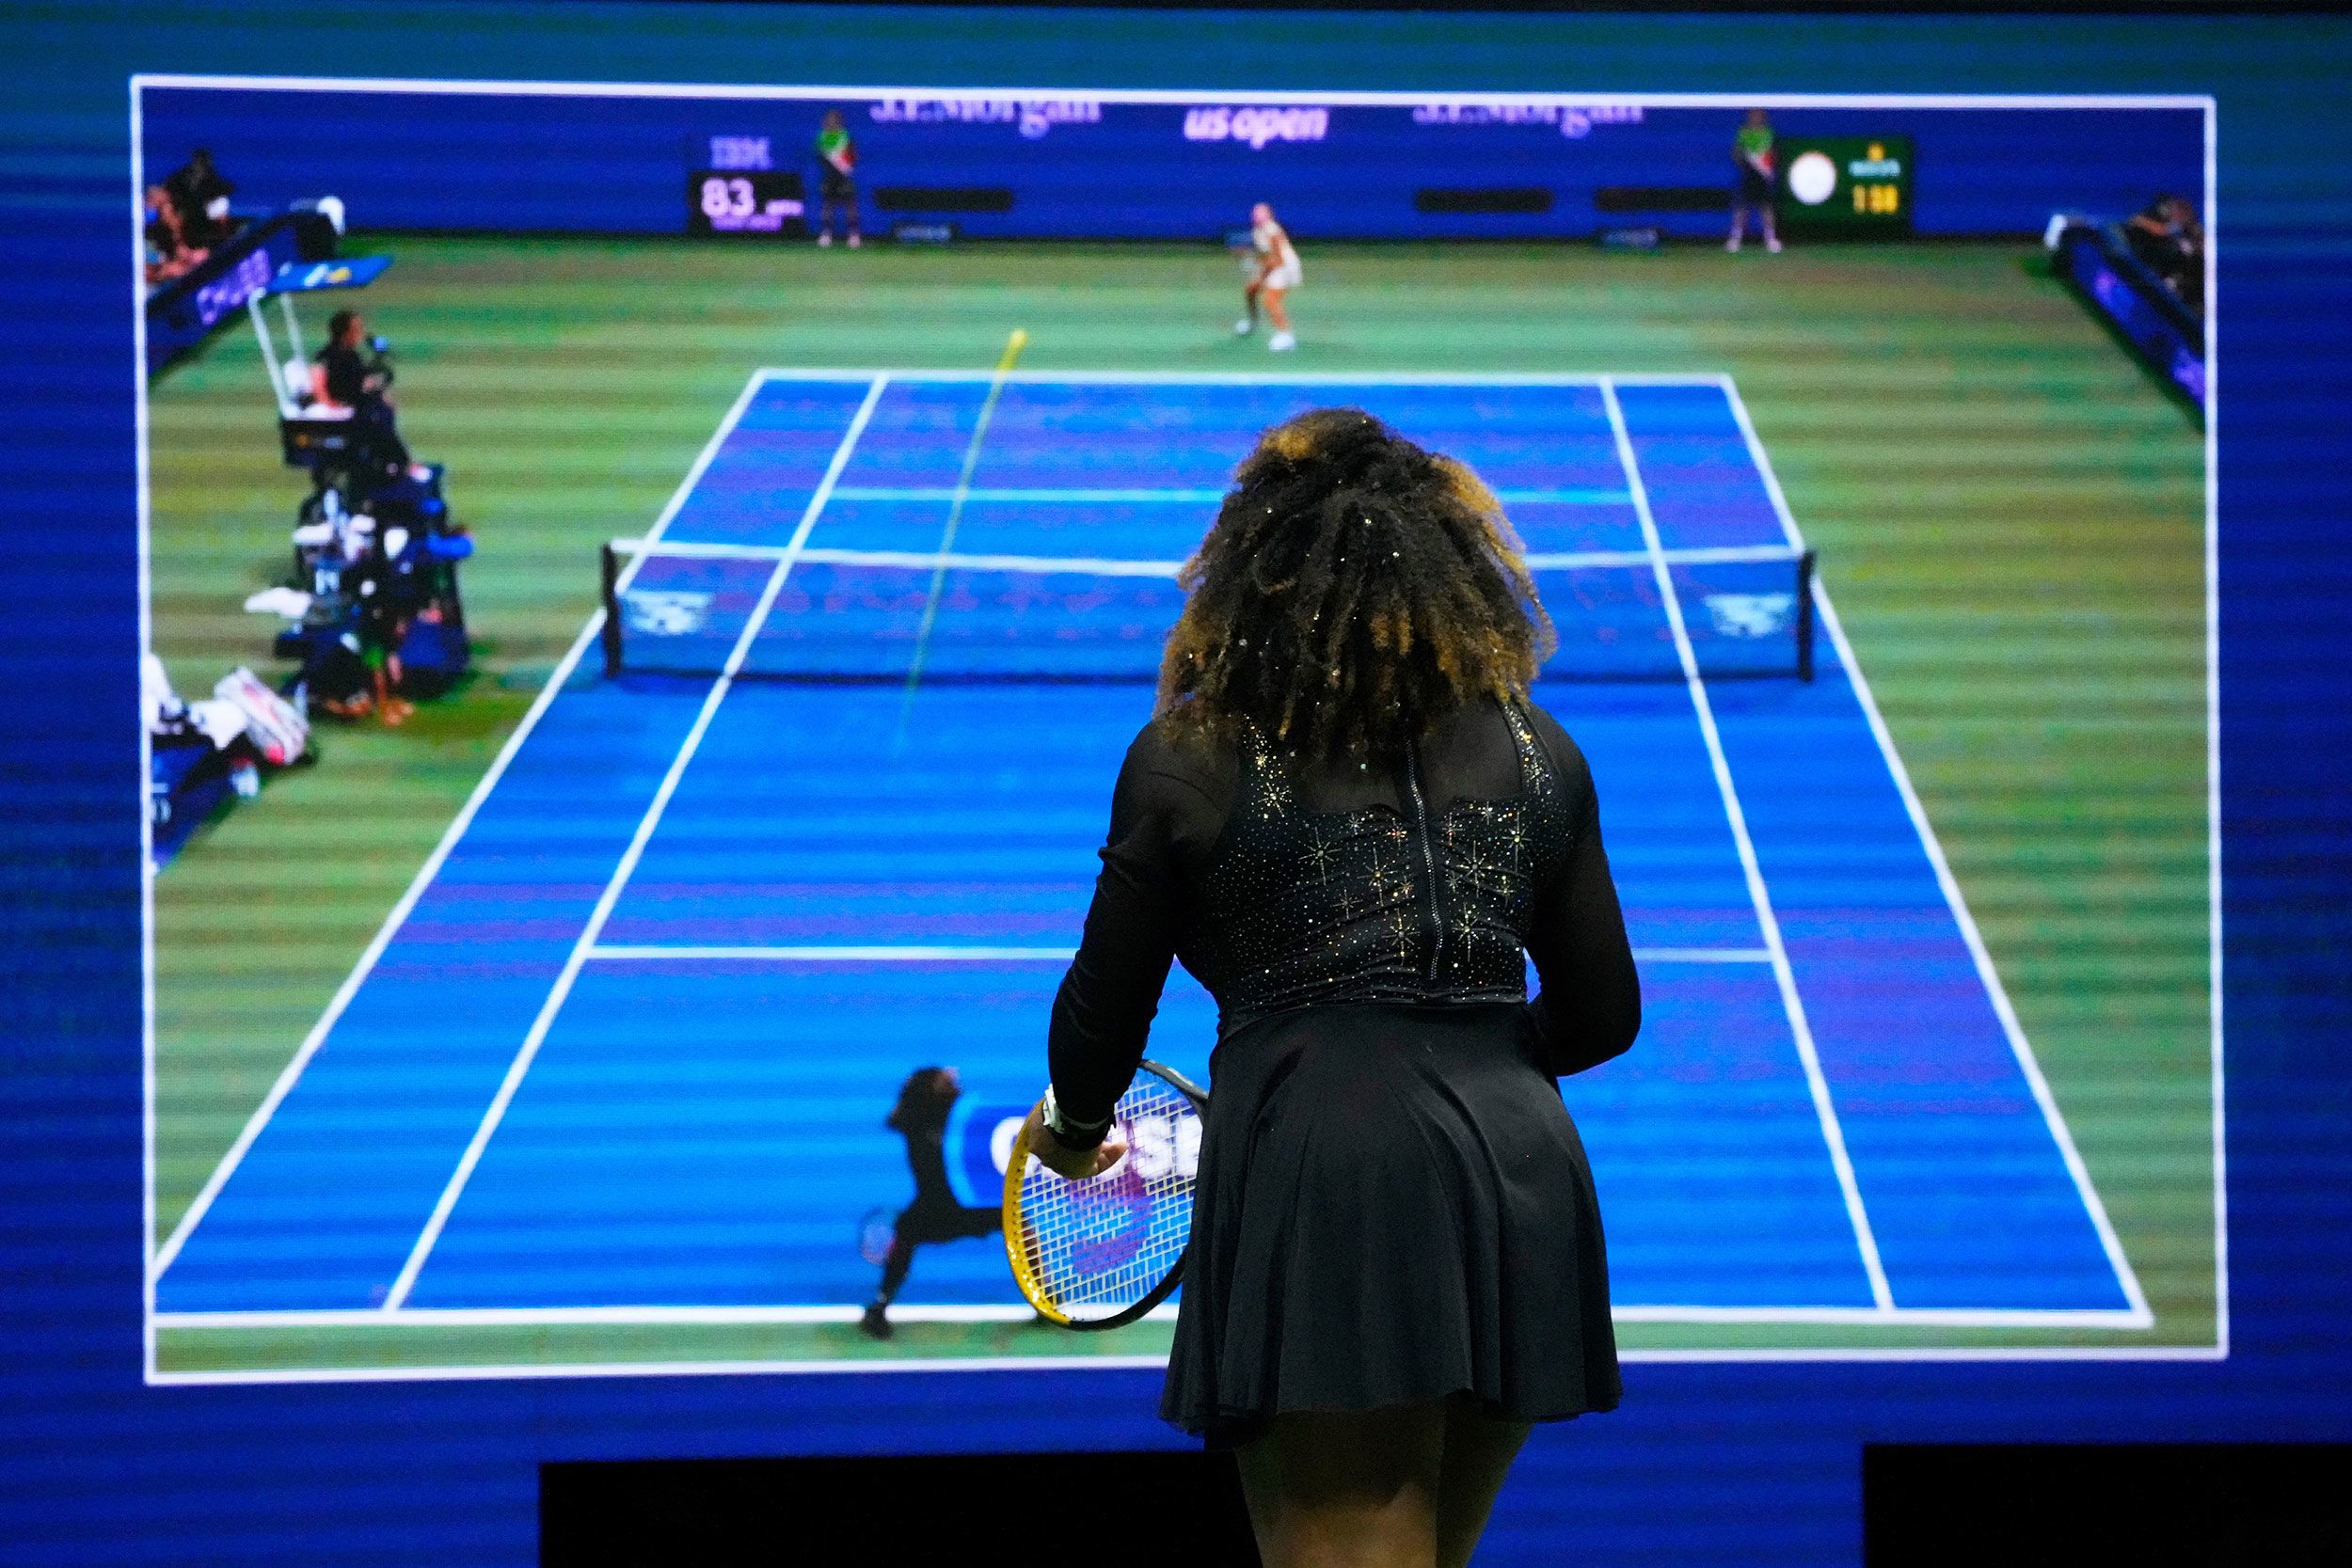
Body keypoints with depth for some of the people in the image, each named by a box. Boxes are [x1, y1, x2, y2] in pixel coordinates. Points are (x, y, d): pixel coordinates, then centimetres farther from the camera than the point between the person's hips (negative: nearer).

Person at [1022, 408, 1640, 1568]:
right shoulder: (1537, 754, 12)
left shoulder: (1187, 762, 2)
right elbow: (1602, 1013, 15)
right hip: (1518, 1193, 5)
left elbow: (1104, 1009, 8)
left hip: (1316, 1191, -4)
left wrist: (1074, 1127, 29)